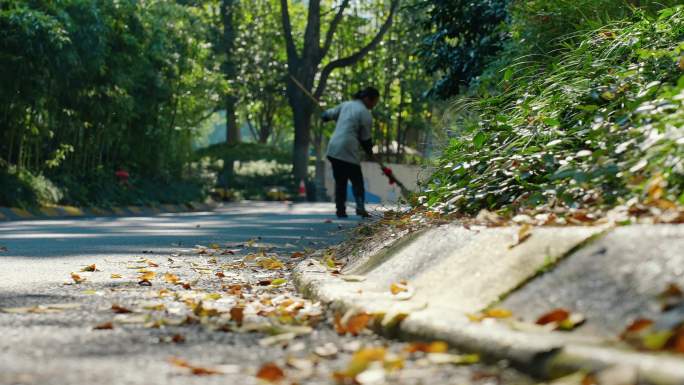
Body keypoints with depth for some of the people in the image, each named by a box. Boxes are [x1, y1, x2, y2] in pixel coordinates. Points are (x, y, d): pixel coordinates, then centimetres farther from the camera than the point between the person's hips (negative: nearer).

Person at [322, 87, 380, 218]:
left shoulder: (346, 105, 13)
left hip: (333, 149, 6)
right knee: (357, 181, 0)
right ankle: (360, 206, -17)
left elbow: (330, 114, 23)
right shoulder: (365, 114, -5)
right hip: (349, 152, -6)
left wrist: (324, 116, 46)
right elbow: (366, 139, -1)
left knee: (340, 181, 11)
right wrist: (370, 154, 14)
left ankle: (340, 210, 6)